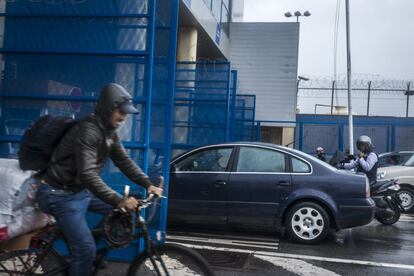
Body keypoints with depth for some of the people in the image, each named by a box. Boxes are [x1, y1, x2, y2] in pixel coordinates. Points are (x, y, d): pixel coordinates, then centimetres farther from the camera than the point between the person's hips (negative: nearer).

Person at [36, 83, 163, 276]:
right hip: (60, 194, -9)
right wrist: (119, 200, -40)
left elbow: (124, 161, 4)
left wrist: (148, 184, -8)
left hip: (81, 190, 9)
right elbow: (88, 175, -35)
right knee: (86, 249, -16)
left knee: (125, 209, 3)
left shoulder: (110, 132, 3)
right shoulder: (87, 131, -26)